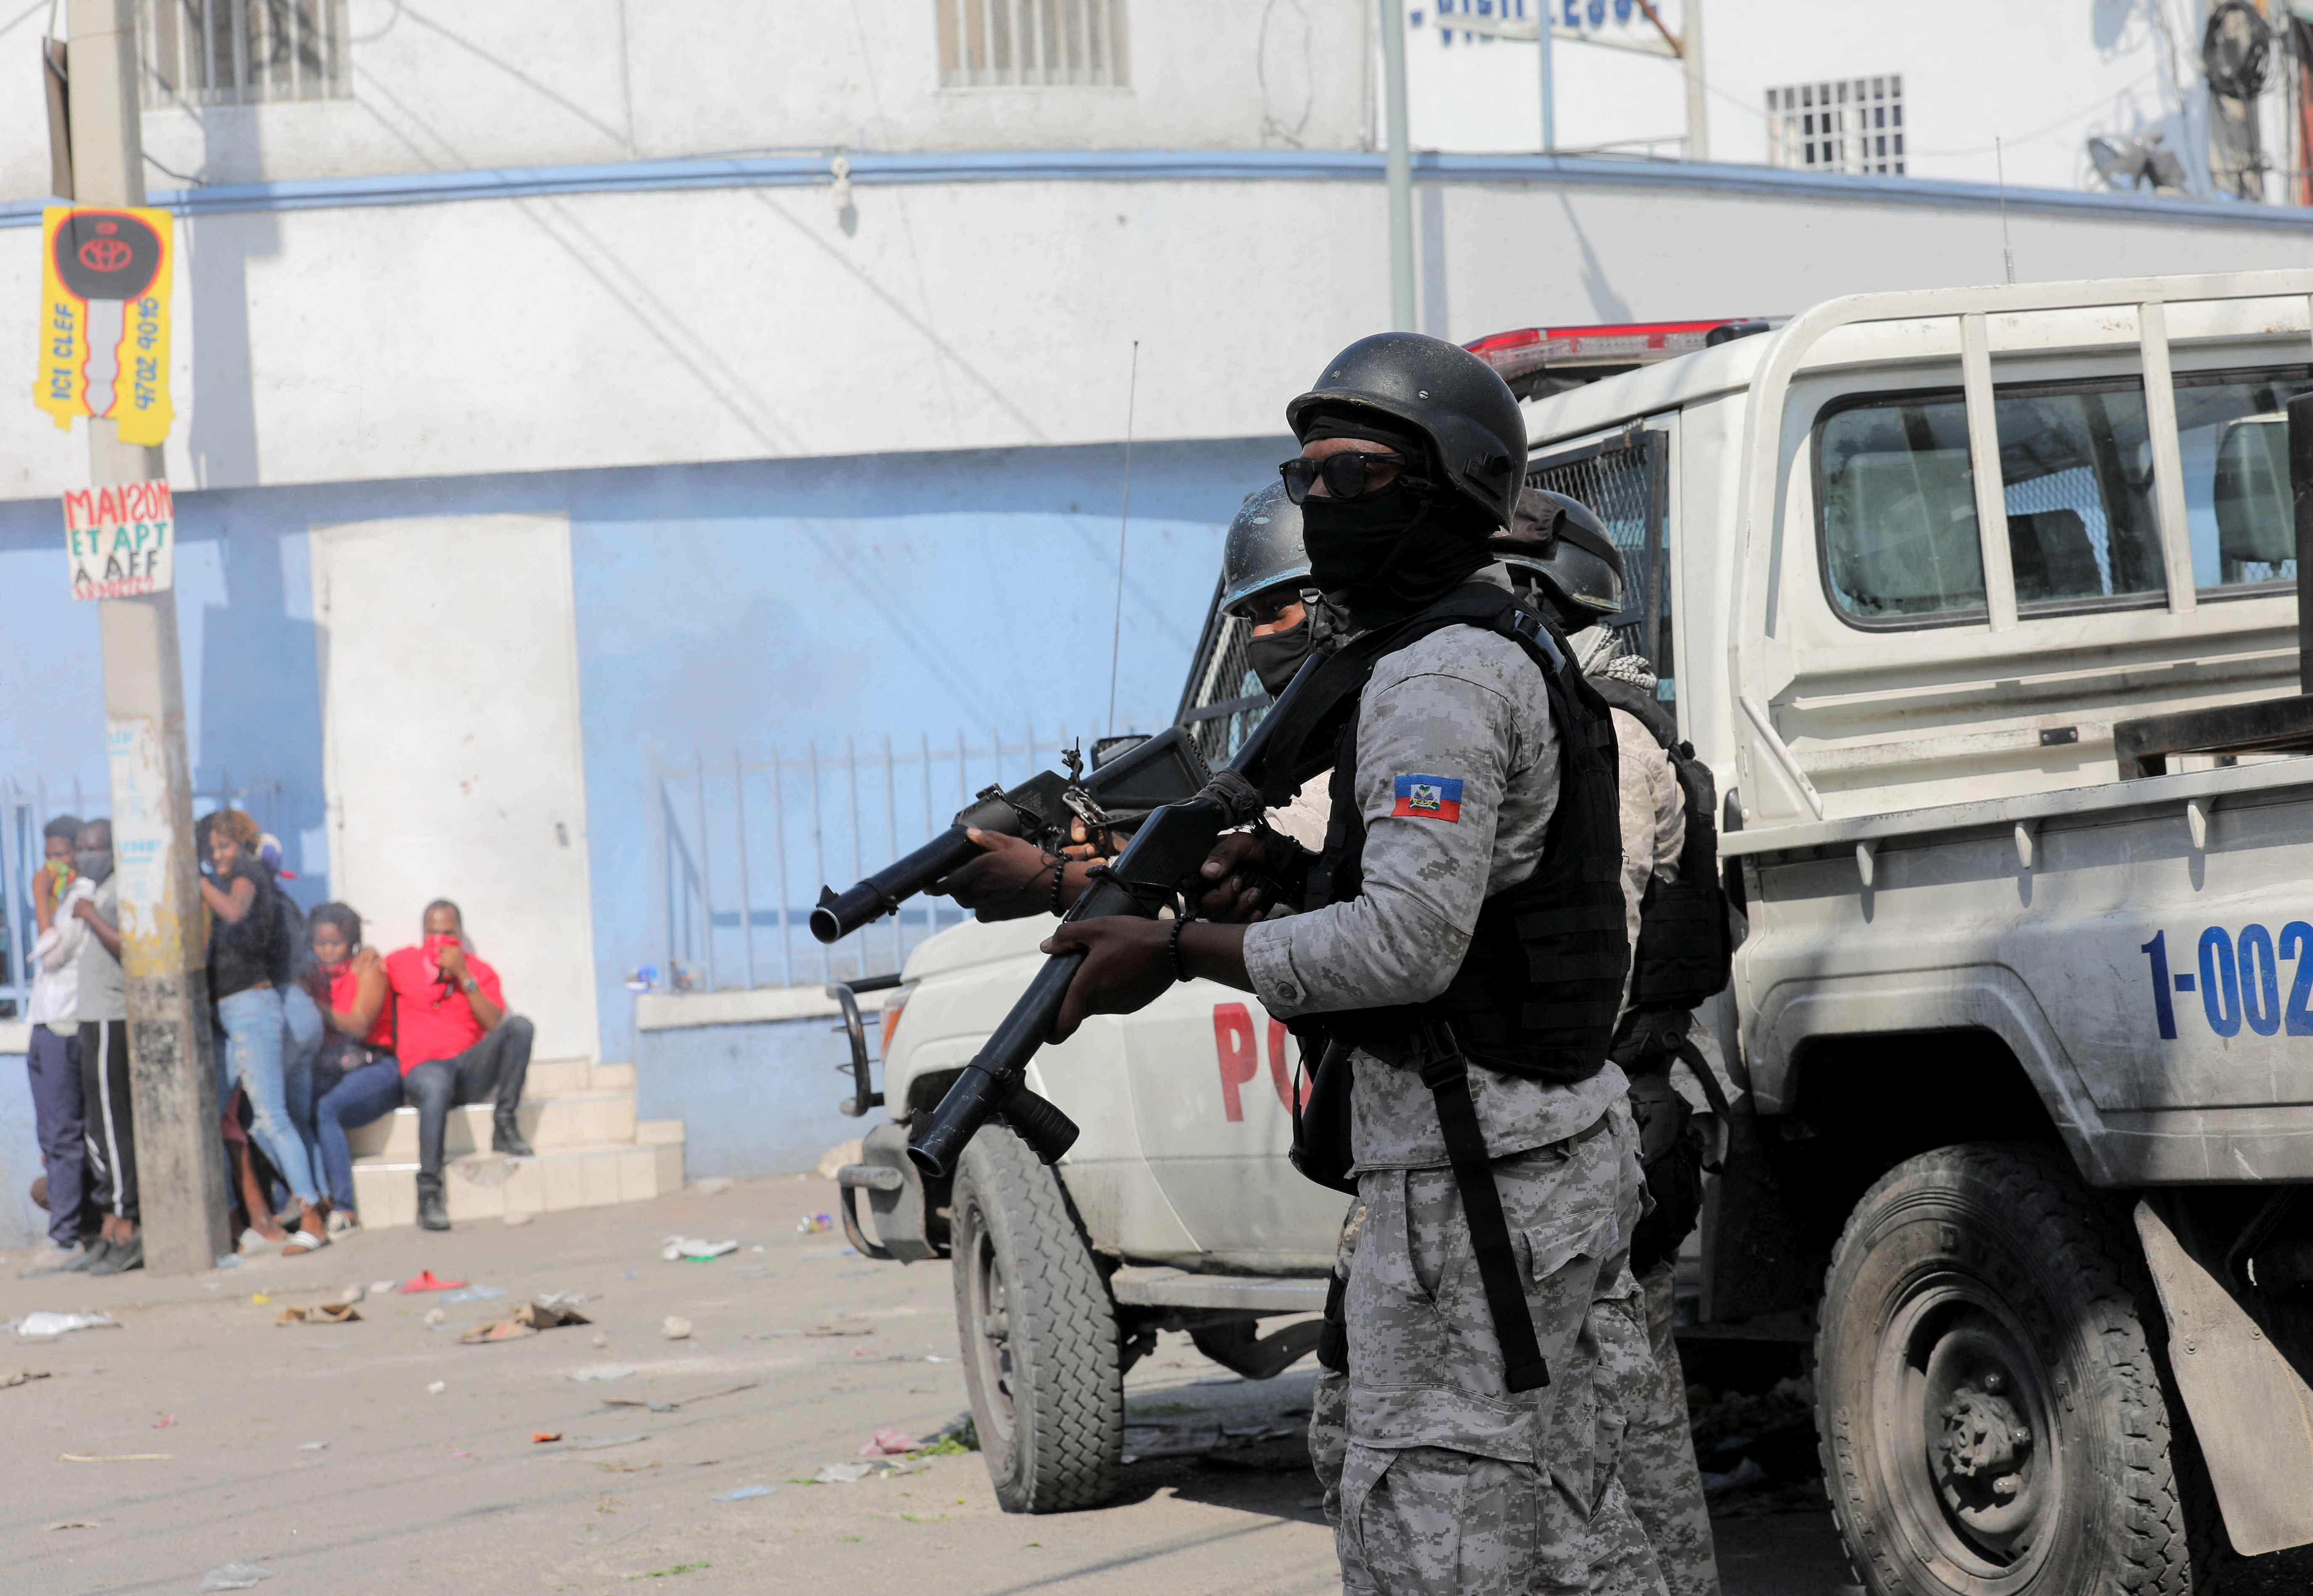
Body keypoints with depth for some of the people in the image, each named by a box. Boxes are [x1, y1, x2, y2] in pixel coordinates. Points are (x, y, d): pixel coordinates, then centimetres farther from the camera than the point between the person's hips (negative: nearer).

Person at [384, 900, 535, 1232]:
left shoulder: (480, 973, 14)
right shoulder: (401, 964, 14)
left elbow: (496, 1026, -4)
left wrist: (463, 976, -9)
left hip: (471, 1069, 3)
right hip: (423, 1067, -3)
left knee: (520, 1026, -23)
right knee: (436, 1086, -42)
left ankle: (504, 1125, -16)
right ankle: (429, 1194, -44)